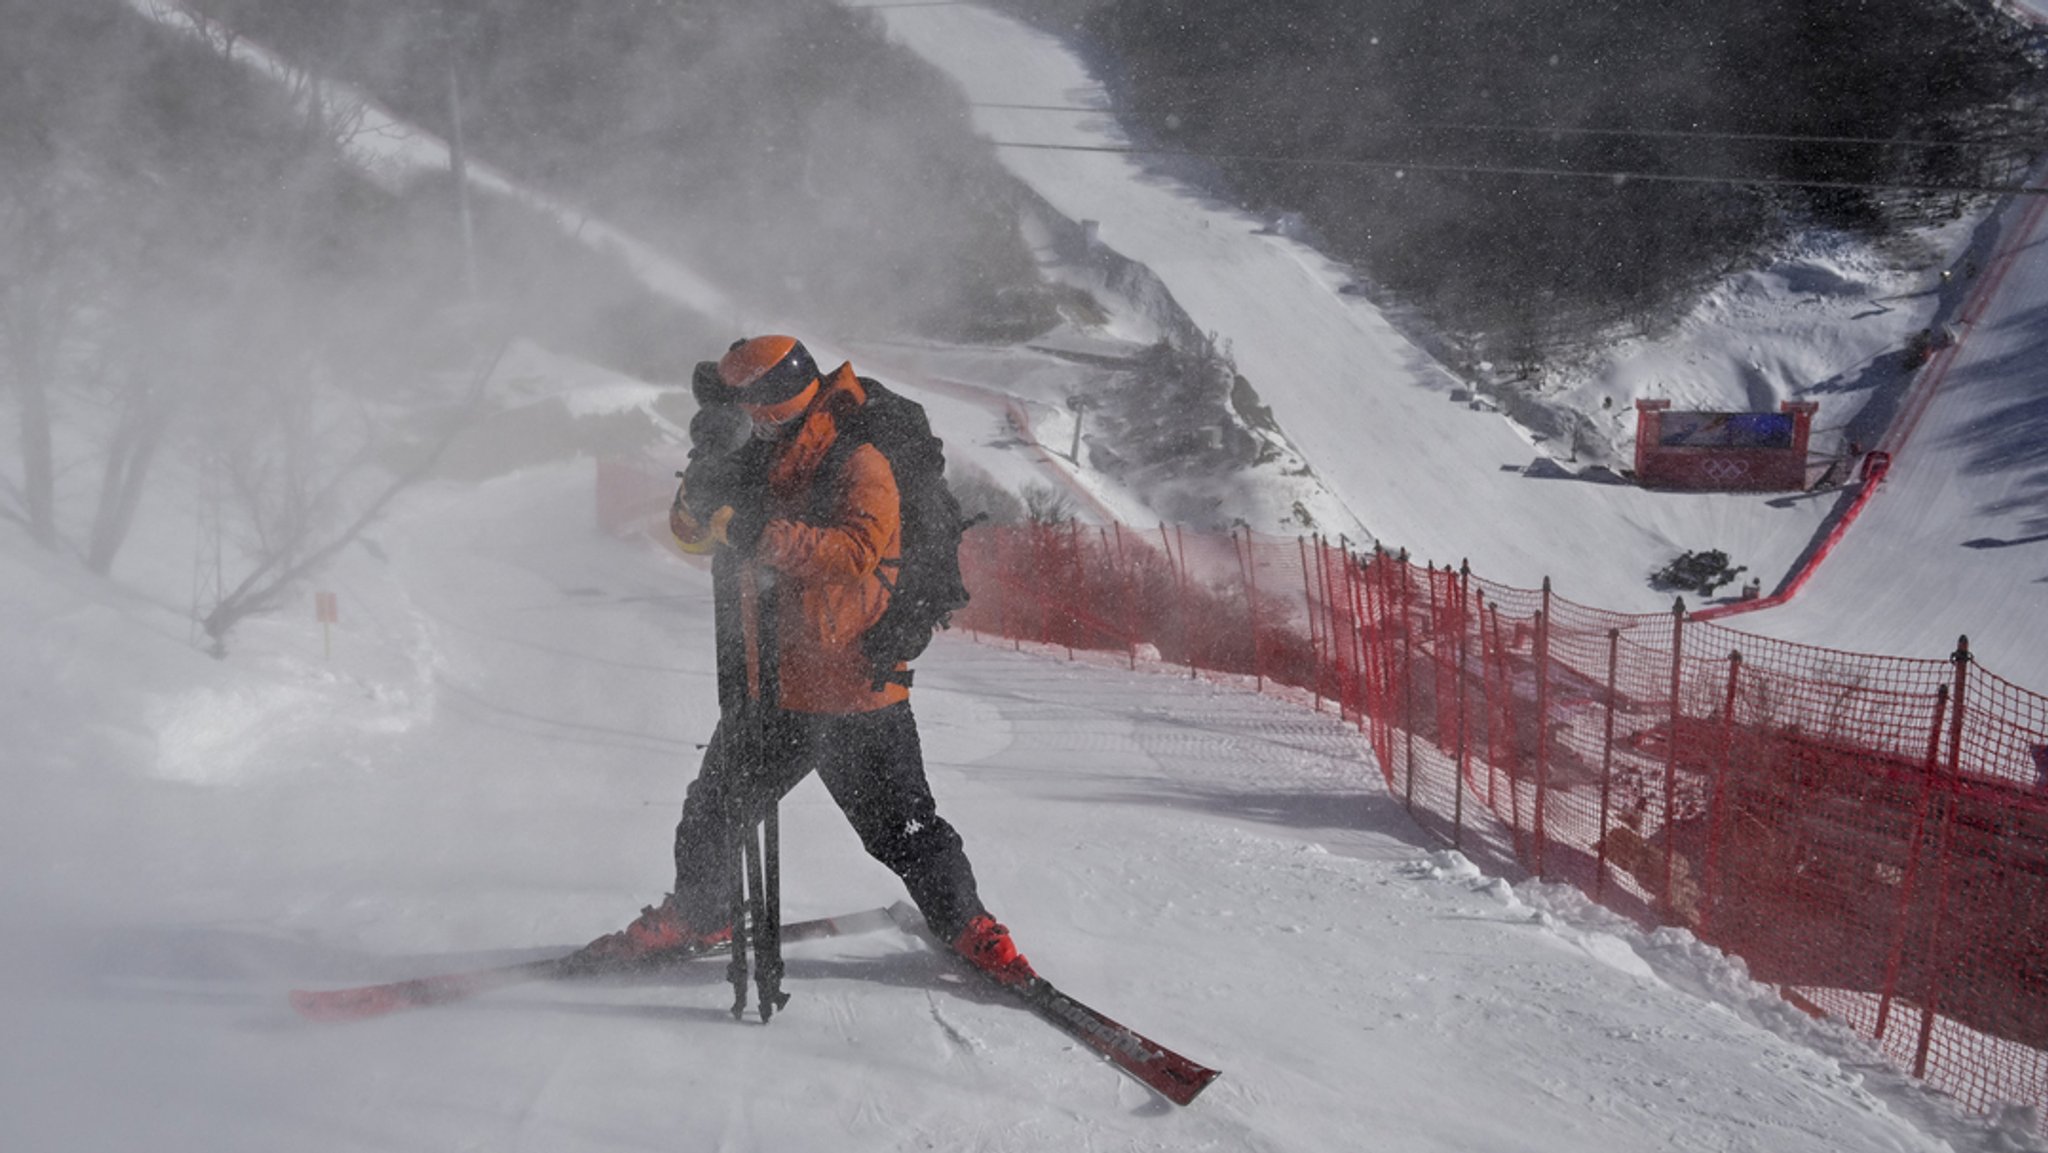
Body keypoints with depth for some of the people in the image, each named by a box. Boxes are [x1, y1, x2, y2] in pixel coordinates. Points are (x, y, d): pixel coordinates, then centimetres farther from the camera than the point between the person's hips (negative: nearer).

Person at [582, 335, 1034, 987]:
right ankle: (698, 916, 39)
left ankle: (968, 927, 19)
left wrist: (757, 532, -34)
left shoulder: (856, 465, -14)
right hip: (769, 690, 7)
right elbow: (689, 527, 6)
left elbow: (856, 550, -31)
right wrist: (710, 465, -13)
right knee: (713, 812, 16)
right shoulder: (758, 463, 8)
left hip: (855, 686, -7)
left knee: (900, 827, 0)